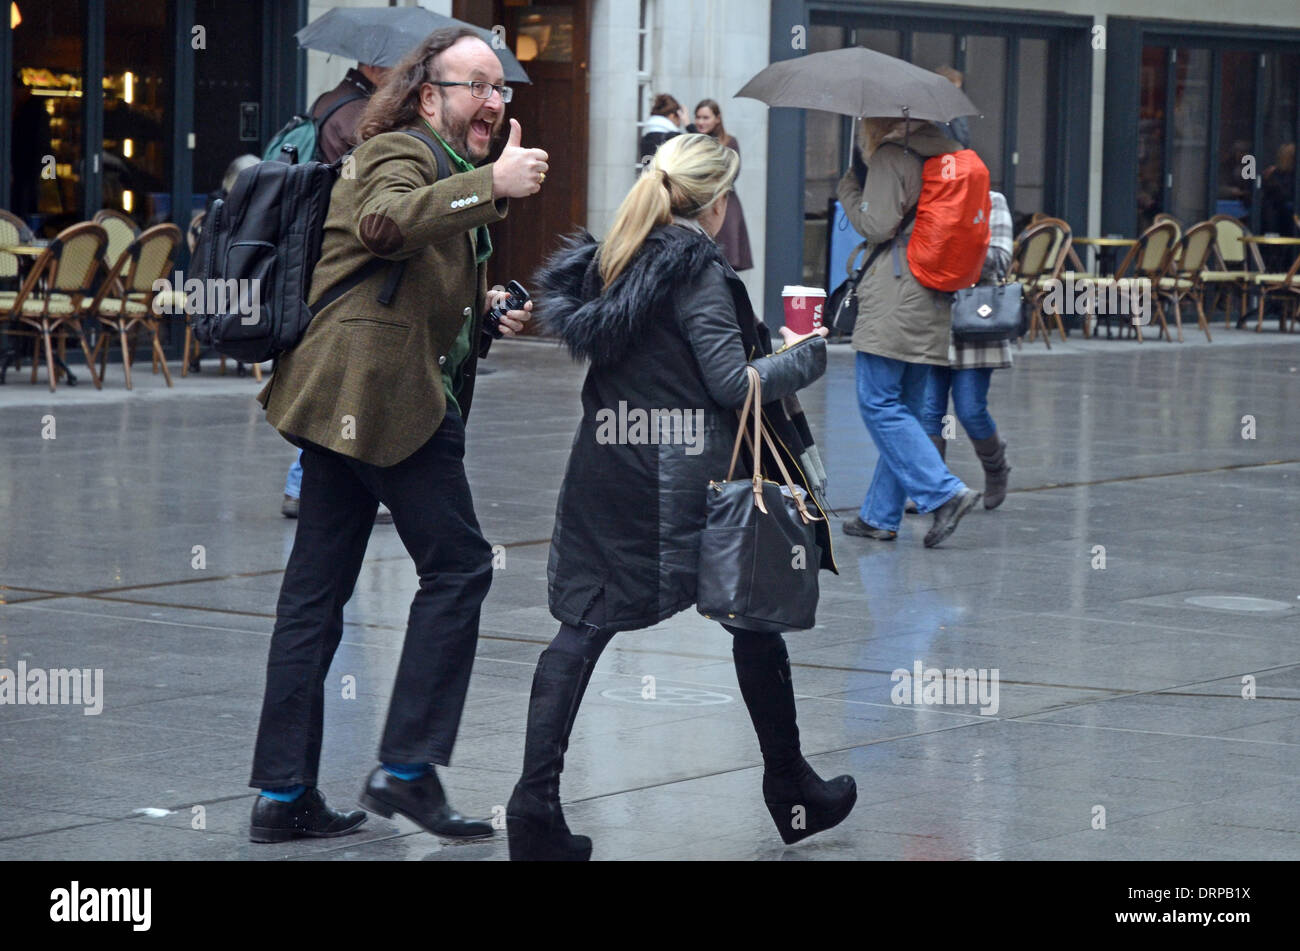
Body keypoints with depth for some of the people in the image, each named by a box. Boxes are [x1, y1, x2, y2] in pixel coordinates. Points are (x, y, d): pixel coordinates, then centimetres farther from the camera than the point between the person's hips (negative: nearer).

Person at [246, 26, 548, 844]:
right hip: (384, 389, -10)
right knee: (460, 566, -5)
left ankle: (283, 793, 10)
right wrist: (491, 185, -39)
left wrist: (486, 314, 16)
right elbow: (384, 222, -30)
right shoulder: (400, 153, -6)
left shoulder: (450, 171, 26)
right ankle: (407, 769, -4)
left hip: (343, 400, 10)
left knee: (318, 590, 7)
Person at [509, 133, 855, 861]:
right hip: (688, 471, -6)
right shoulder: (699, 271, -12)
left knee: (583, 625, 2)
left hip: (607, 462, 6)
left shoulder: (610, 258, 9)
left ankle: (537, 802, -9)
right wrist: (810, 355, 0)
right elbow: (732, 383, -13)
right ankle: (792, 791, 23)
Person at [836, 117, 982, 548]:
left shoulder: (890, 157, -8)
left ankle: (945, 492, -16)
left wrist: (849, 189, 4)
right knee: (903, 407, 10)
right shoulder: (941, 154, 16)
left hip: (894, 297, -8)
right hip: (931, 301, 8)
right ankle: (880, 516, 14)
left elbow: (877, 225, -12)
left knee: (879, 403, -6)